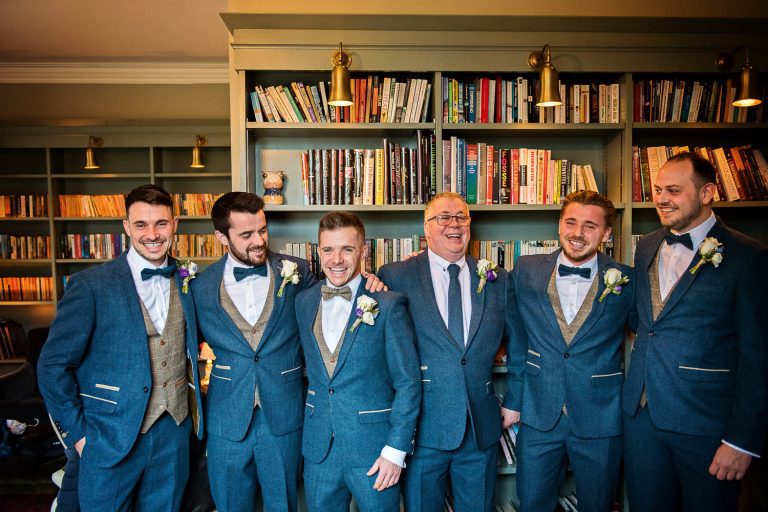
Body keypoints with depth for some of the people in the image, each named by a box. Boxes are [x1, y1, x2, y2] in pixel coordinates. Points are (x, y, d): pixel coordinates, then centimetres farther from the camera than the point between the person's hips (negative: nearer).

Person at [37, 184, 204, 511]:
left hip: (175, 434, 4)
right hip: (111, 436, -3)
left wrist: (193, 408, 6)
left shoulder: (187, 281, 1)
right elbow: (53, 365, -7)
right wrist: (77, 433, -7)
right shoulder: (91, 285, -12)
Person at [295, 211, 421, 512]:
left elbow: (408, 383, -10)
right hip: (318, 448, 4)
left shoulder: (388, 304, -12)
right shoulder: (303, 302, 2)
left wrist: (396, 449, -12)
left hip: (373, 448, -4)